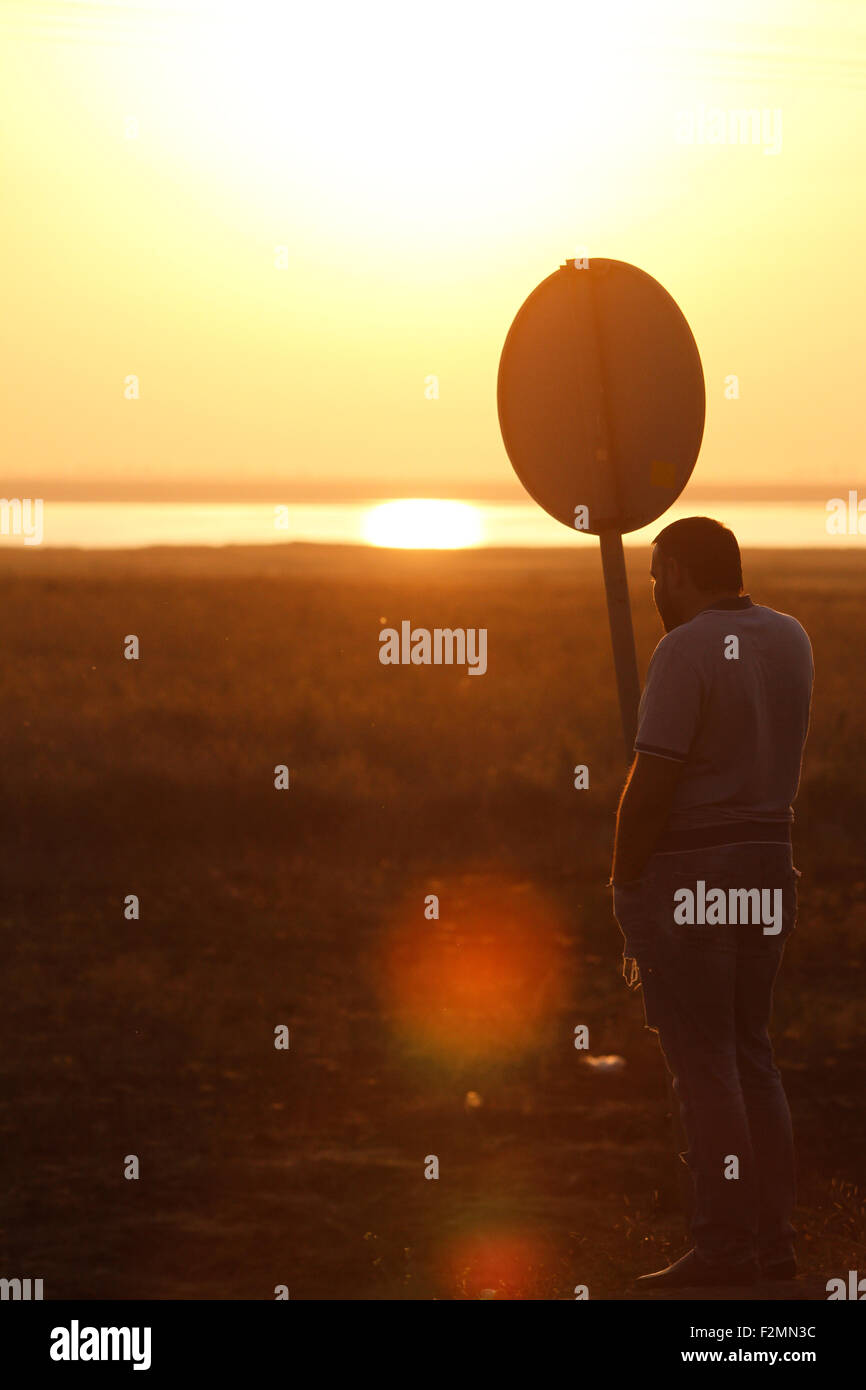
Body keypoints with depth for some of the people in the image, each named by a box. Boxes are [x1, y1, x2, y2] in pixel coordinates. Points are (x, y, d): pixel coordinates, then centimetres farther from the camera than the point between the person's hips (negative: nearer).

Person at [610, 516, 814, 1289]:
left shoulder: (686, 651, -15)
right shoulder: (789, 639, 8)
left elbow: (652, 783, -18)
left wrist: (624, 886, -9)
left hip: (688, 876, -8)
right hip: (767, 865, 8)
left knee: (702, 1060, -3)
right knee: (750, 1052, 13)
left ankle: (724, 1251, -2)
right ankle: (773, 1245, 15)